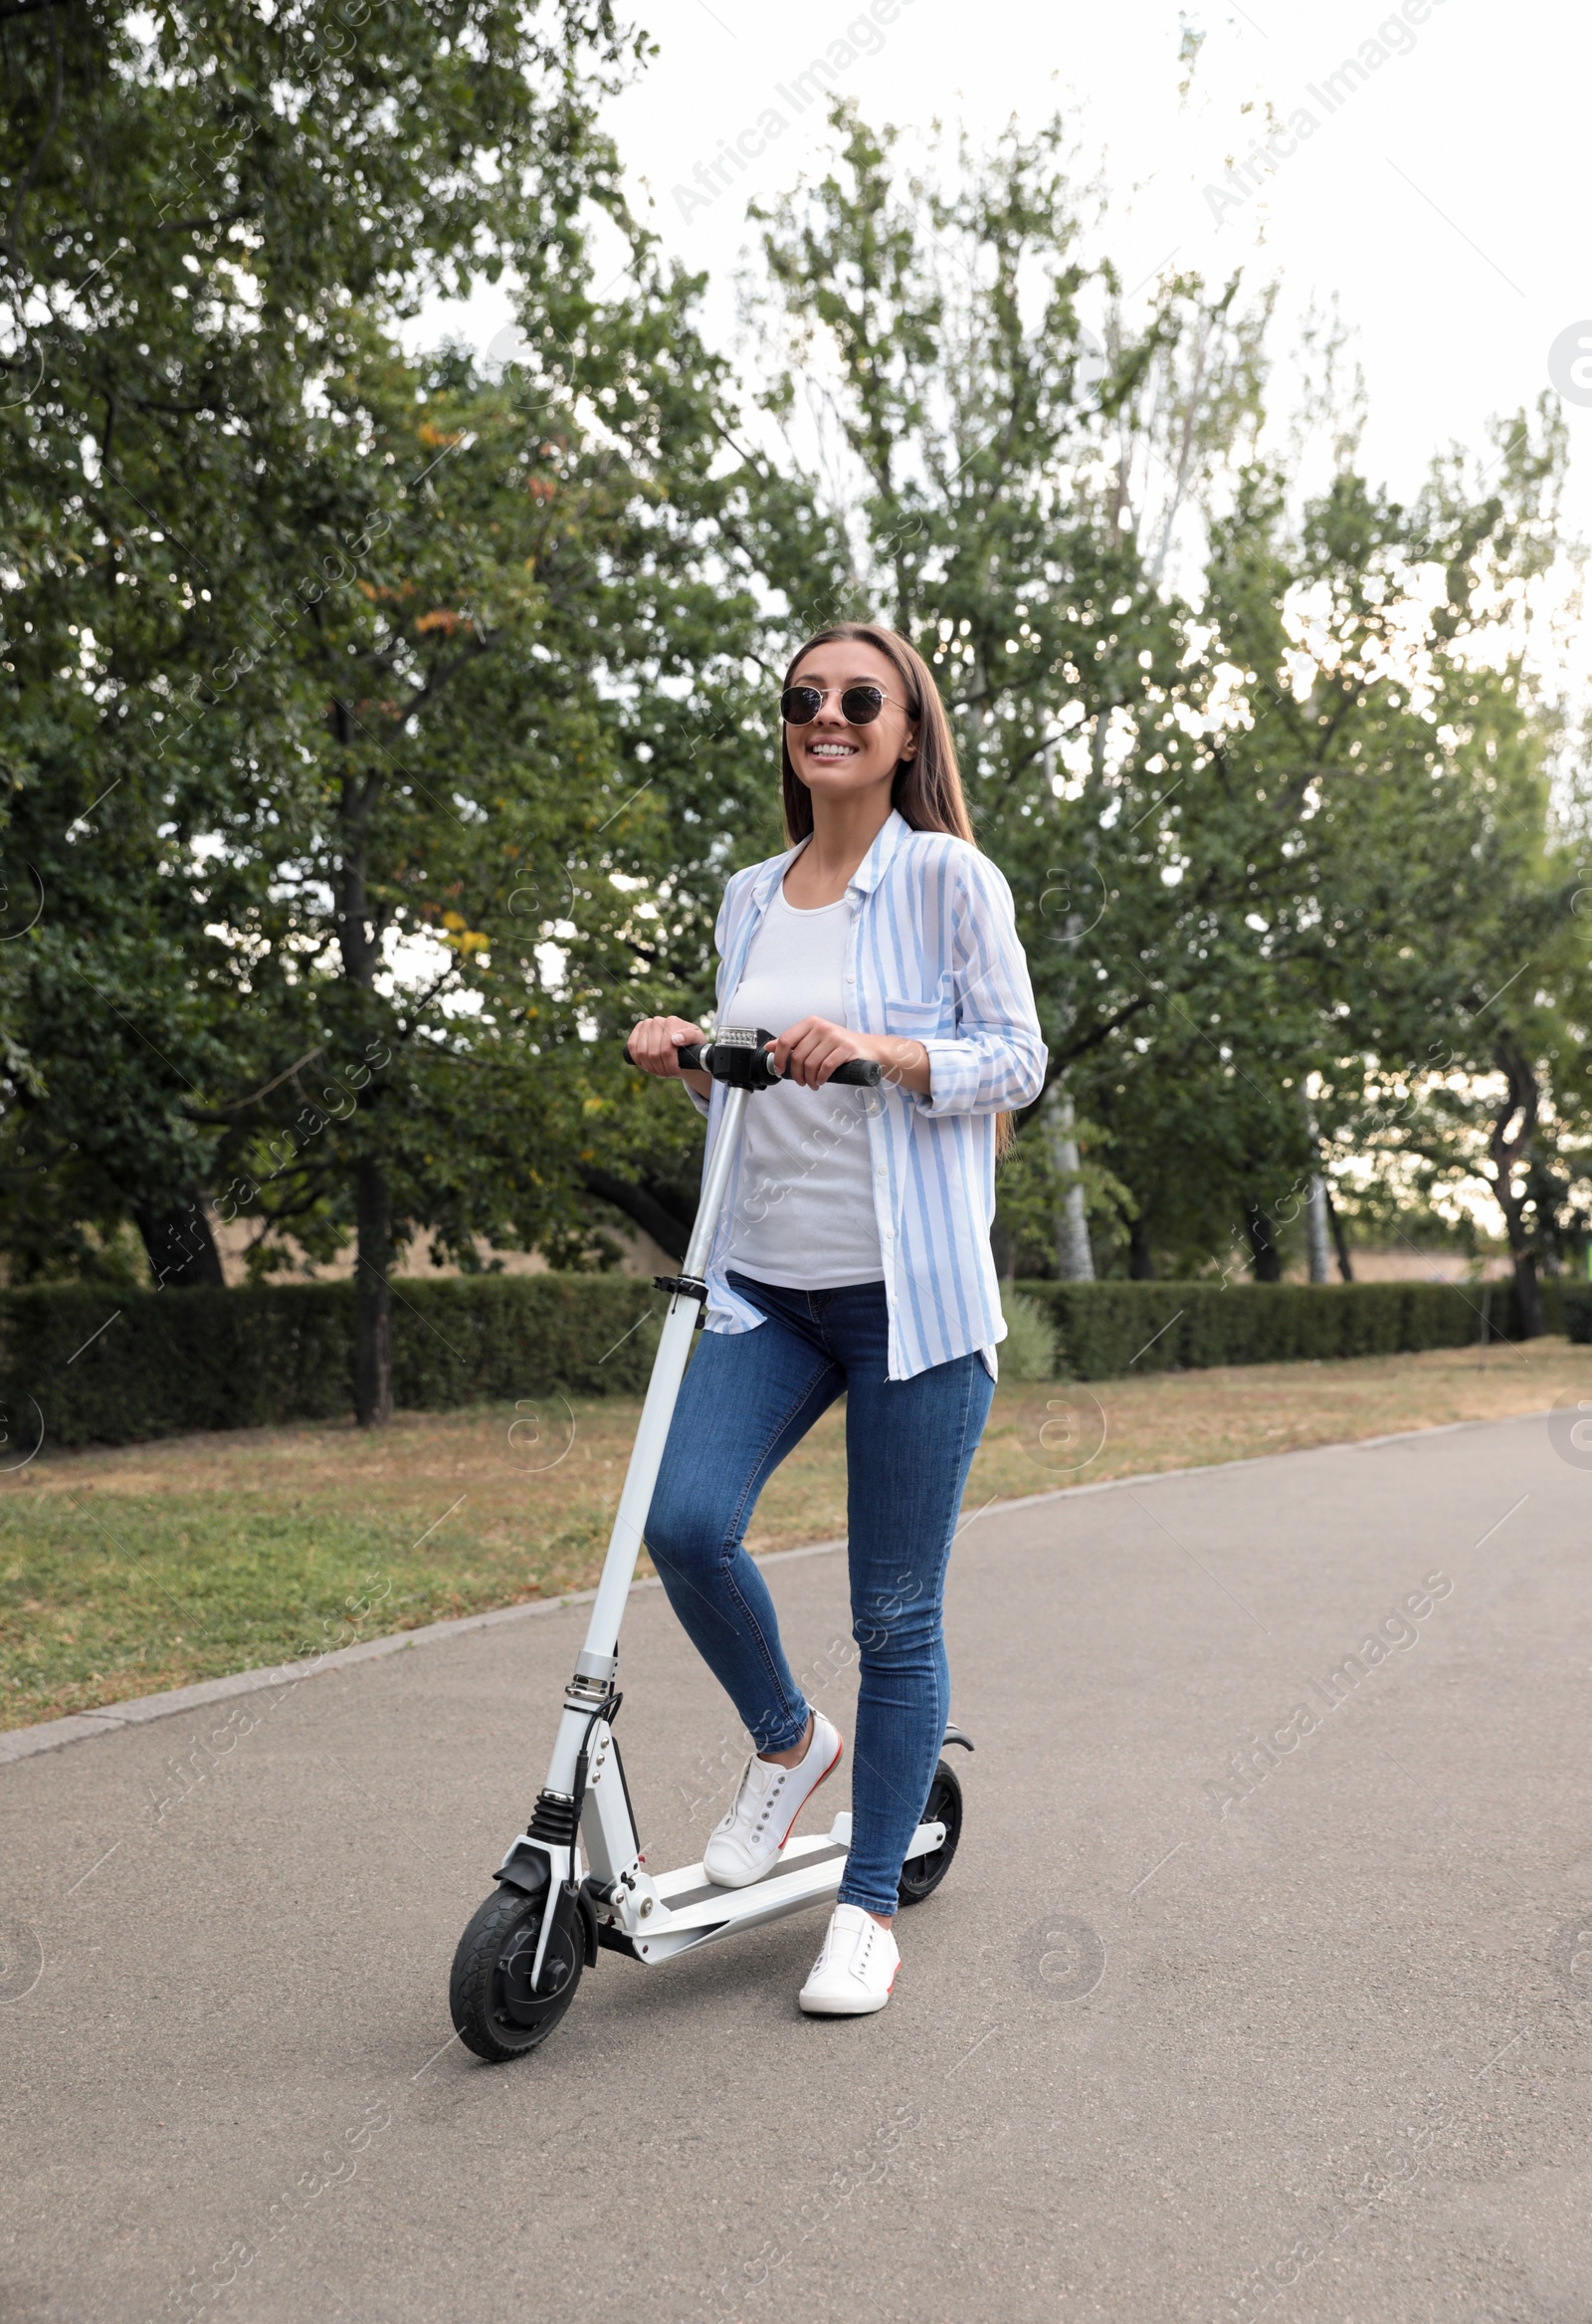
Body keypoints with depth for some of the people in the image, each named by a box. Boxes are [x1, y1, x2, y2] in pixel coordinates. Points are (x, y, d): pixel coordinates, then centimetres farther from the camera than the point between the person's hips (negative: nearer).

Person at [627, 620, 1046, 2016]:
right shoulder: (751, 899, 15)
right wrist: (687, 1063, 1)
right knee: (685, 1521, -17)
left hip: (912, 1290, -4)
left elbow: (1016, 1059, -5)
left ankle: (870, 1907, 17)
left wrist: (879, 1051, -21)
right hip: (766, 1283, 5)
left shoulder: (946, 879, -1)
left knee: (895, 1614, 1)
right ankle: (786, 1743, 14)